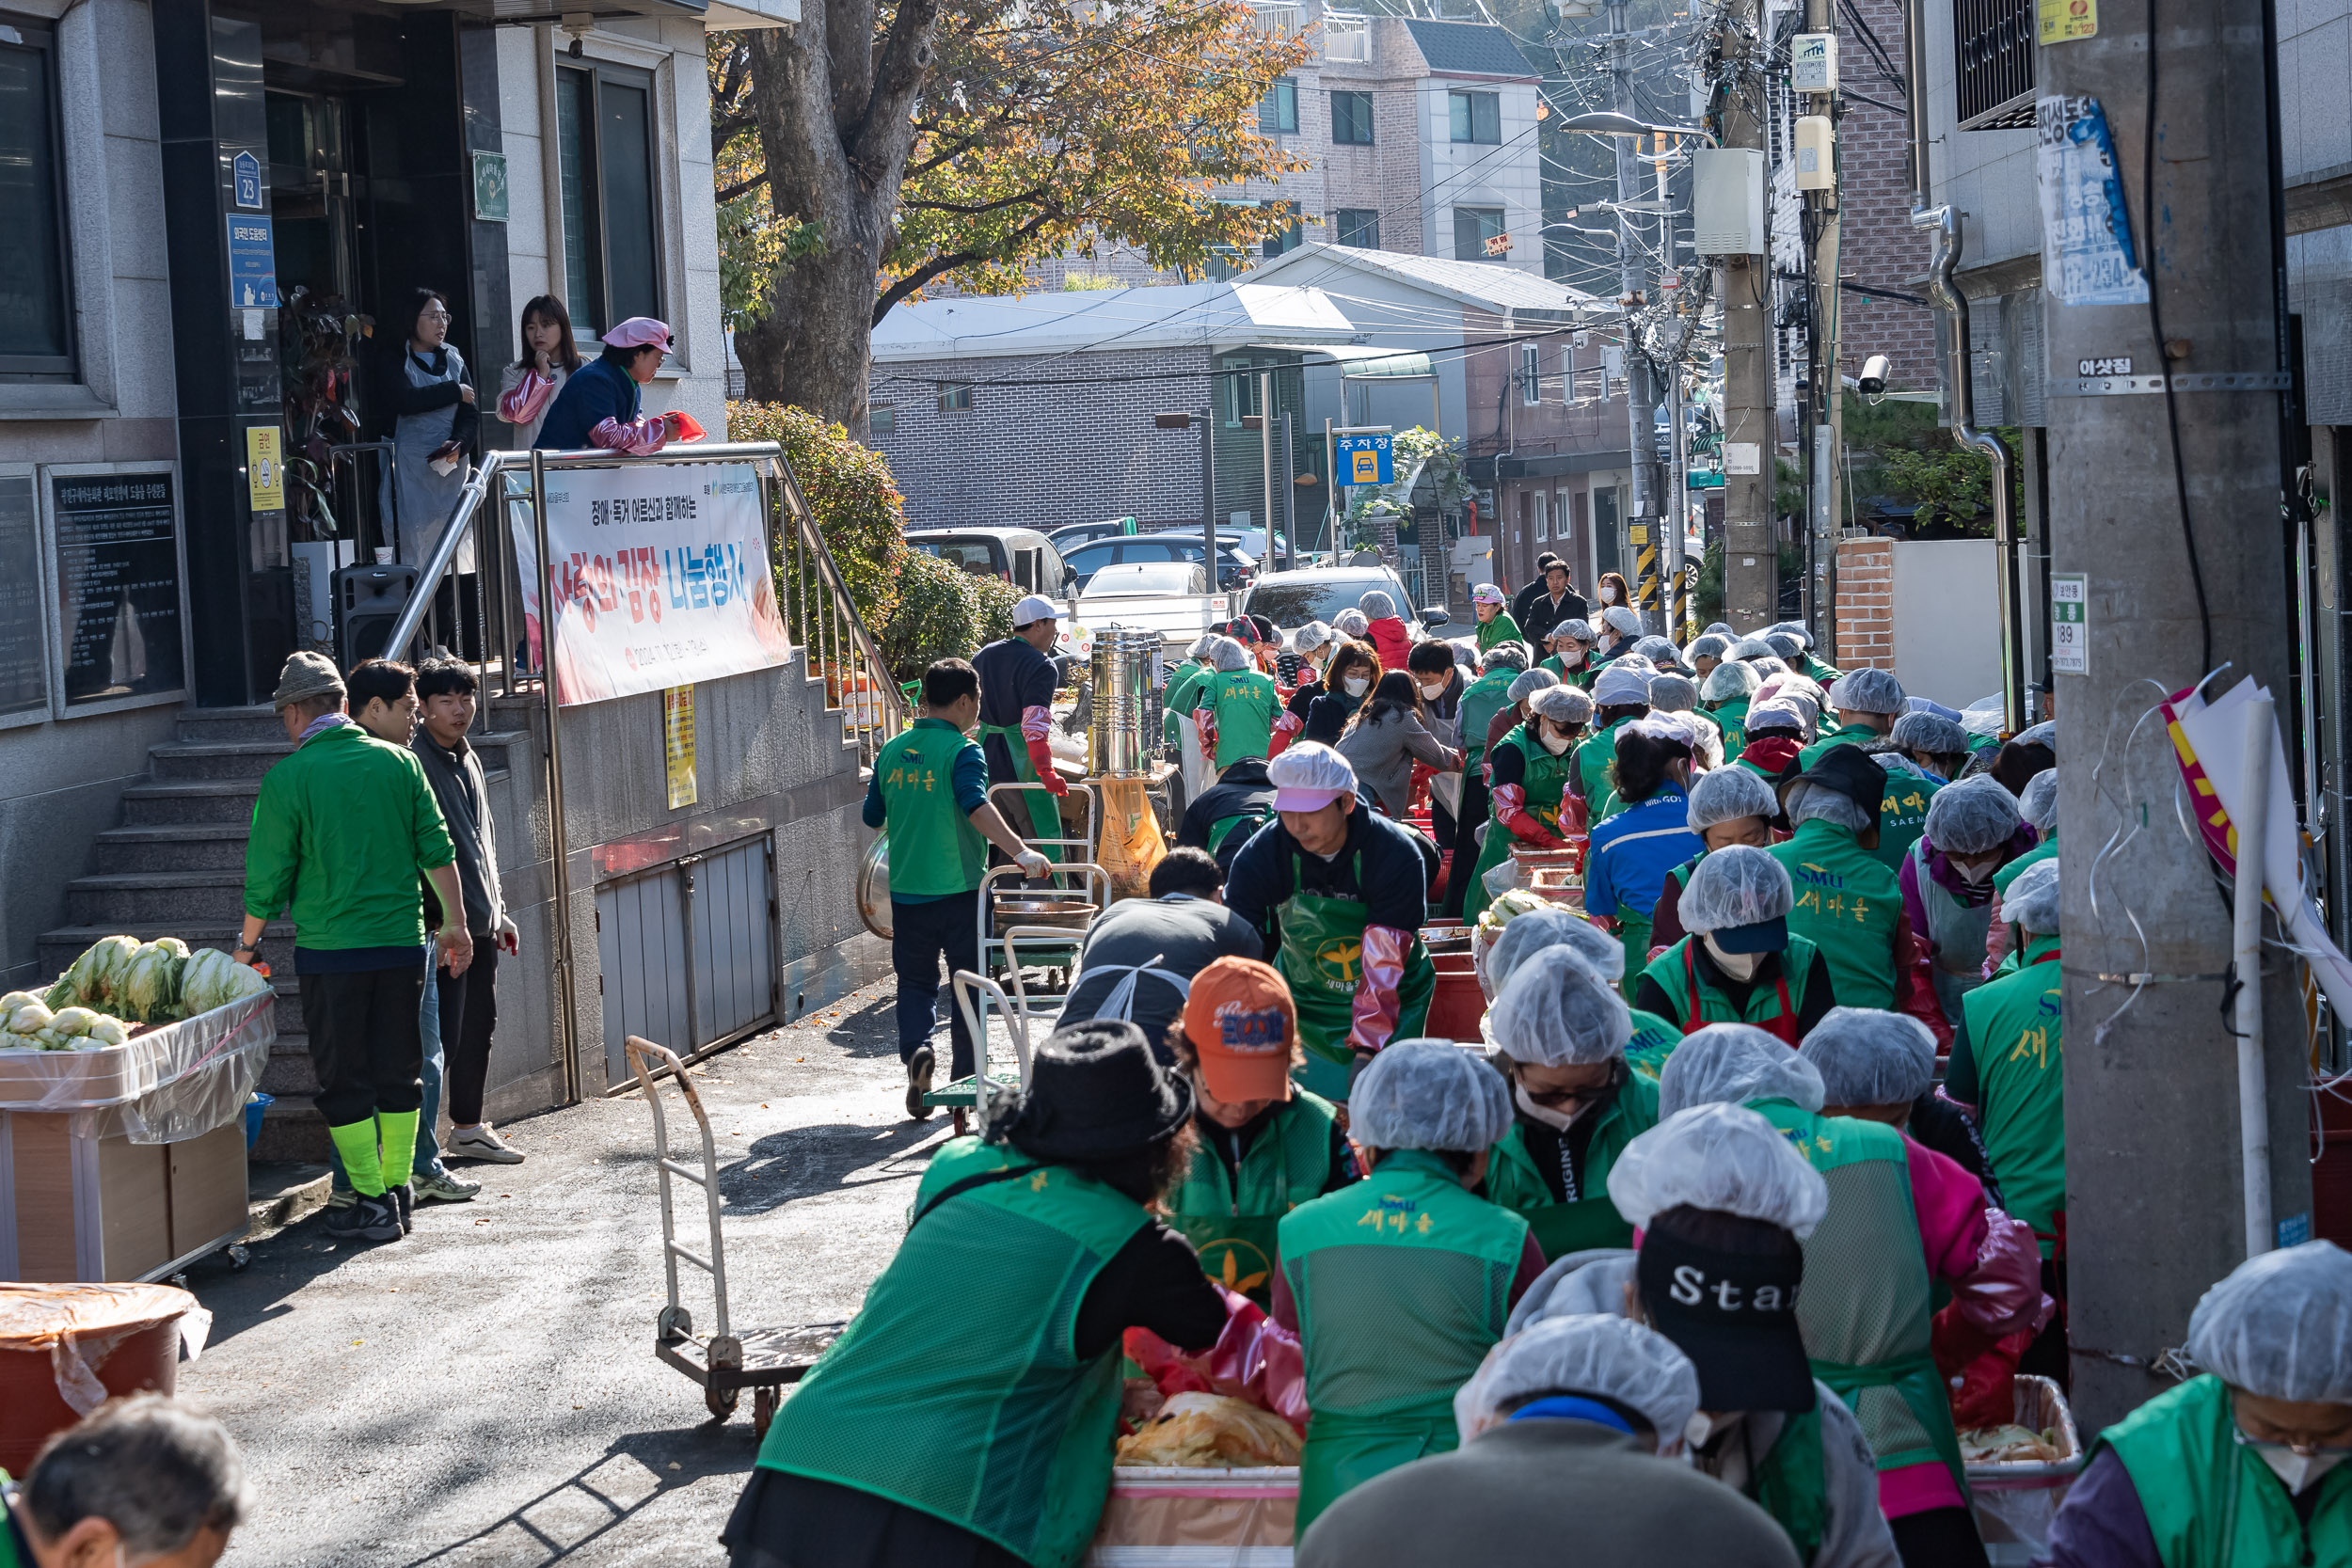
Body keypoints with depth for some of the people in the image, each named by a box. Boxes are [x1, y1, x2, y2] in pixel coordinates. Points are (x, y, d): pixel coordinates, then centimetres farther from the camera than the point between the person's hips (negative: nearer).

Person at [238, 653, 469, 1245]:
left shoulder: (288, 778, -8)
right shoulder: (398, 762, 3)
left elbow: (268, 875, -3)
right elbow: (437, 850, 4)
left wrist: (247, 943, 11)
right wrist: (456, 923, 14)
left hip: (330, 951, -4)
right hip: (402, 942, 4)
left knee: (344, 1079, 4)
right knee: (399, 1072, 13)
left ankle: (372, 1203, 3)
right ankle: (398, 1191, 16)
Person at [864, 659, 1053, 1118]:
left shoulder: (892, 751, 5)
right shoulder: (962, 751, -12)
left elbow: (872, 817, 15)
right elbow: (977, 809, -27)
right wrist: (1020, 852, -30)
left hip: (906, 888, 4)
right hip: (958, 887, -4)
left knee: (915, 979, 13)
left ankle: (915, 1048, -13)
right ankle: (965, 1079, 11)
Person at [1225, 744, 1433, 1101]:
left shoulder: (1396, 854, -26)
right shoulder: (1261, 854, -19)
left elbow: (1384, 963, -30)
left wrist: (1367, 1050, -38)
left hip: (1391, 1004, -2)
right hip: (1304, 1001, 2)